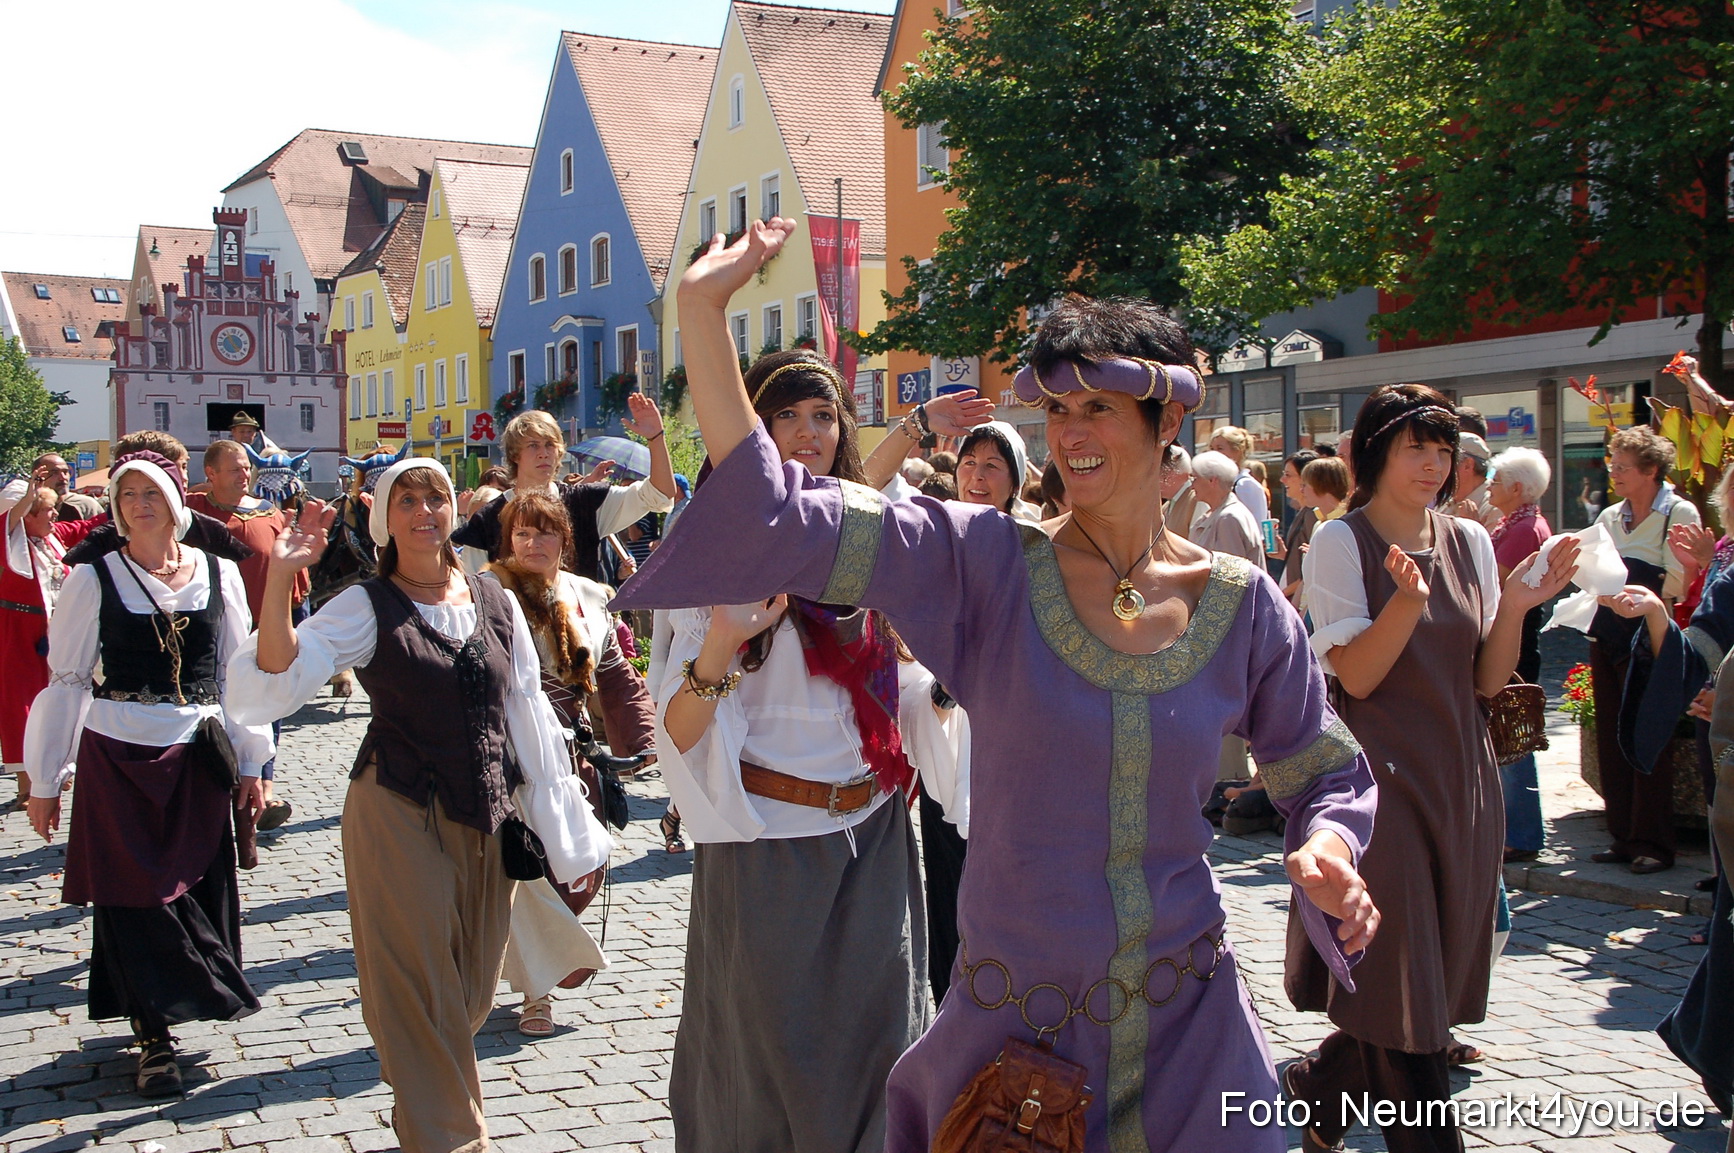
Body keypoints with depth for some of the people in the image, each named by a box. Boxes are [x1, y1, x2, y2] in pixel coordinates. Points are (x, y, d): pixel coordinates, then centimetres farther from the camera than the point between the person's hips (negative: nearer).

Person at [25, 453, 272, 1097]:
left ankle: (178, 1008, 24)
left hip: (199, 759, 2)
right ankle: (154, 1036, 13)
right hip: (118, 756, -2)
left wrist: (250, 763, 8)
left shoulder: (218, 574, 5)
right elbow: (66, 680, 1)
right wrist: (44, 780, 1)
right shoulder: (94, 579, -1)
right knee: (137, 896, 2)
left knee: (200, 886, 4)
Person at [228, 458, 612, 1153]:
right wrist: (280, 576, -30)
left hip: (488, 820, 4)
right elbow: (275, 681, -18)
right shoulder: (367, 607, -5)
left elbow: (529, 718, 9)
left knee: (471, 990, 16)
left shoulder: (497, 605, 6)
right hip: (400, 814, -4)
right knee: (421, 988, 0)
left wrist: (564, 832, 7)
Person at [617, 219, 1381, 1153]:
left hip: (1189, 1017, 2)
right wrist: (701, 309, -22)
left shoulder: (1241, 605, -3)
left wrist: (1327, 849, -12)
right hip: (1013, 1019, -1)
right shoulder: (986, 565, -9)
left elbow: (1328, 773, 10)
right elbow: (779, 519, -18)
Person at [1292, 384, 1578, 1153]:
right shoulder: (1341, 542, -6)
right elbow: (1356, 677, -13)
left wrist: (1516, 604, -9)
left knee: (1438, 983, 11)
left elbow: (1488, 679, 6)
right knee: (1400, 984, -3)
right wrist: (1408, 600, -27)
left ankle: (1316, 1089, 32)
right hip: (1382, 779, -5)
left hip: (1461, 780, 6)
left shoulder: (1469, 541, 8)